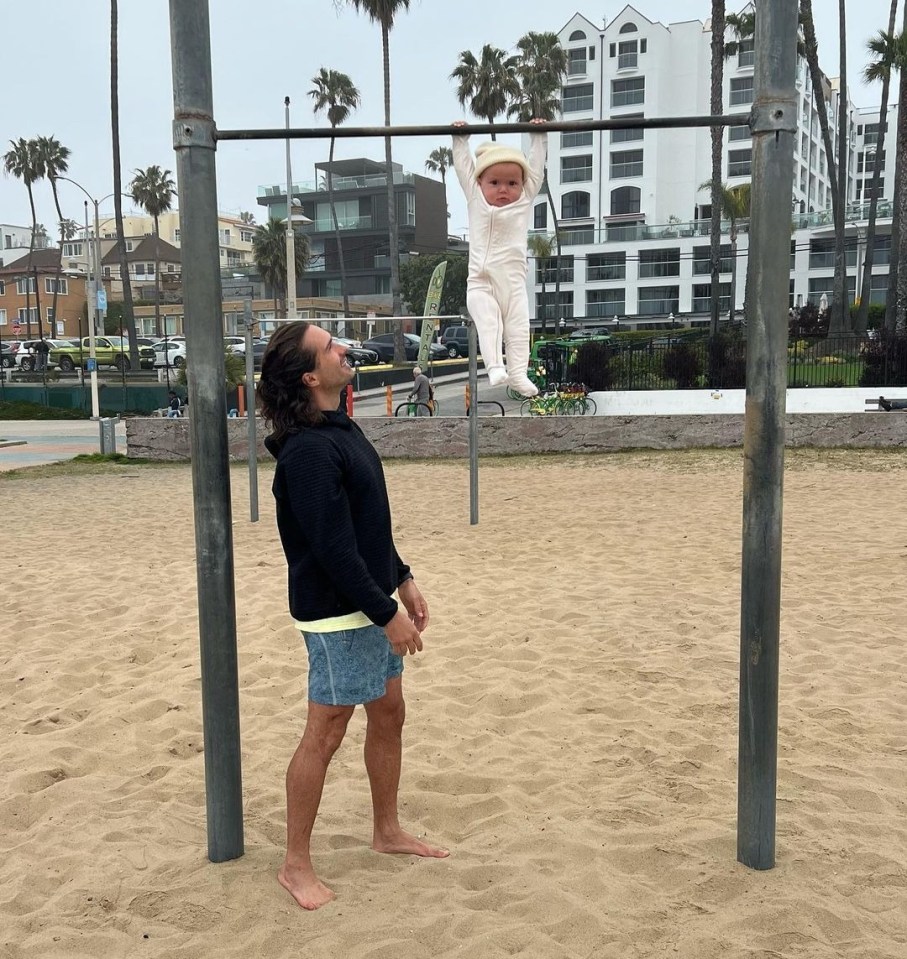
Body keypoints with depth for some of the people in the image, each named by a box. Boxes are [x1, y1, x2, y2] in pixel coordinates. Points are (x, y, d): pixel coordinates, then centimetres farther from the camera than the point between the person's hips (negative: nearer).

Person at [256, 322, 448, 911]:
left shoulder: (340, 428, 9)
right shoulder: (309, 451, -22)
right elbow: (333, 548, -24)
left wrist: (402, 580, 16)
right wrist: (388, 615, -20)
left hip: (371, 601, 10)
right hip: (338, 614, -10)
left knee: (389, 713, 18)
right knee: (326, 733, 0)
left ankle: (388, 830, 36)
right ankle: (296, 865, 17)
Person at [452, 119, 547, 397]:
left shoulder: (524, 201, 10)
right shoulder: (475, 198, 10)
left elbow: (536, 168, 15)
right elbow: (463, 167, 15)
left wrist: (538, 137, 19)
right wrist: (460, 139, 19)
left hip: (513, 281, 1)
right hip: (480, 282, -1)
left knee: (518, 326, -5)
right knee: (488, 322, -16)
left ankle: (518, 373, -5)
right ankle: (495, 367, -23)